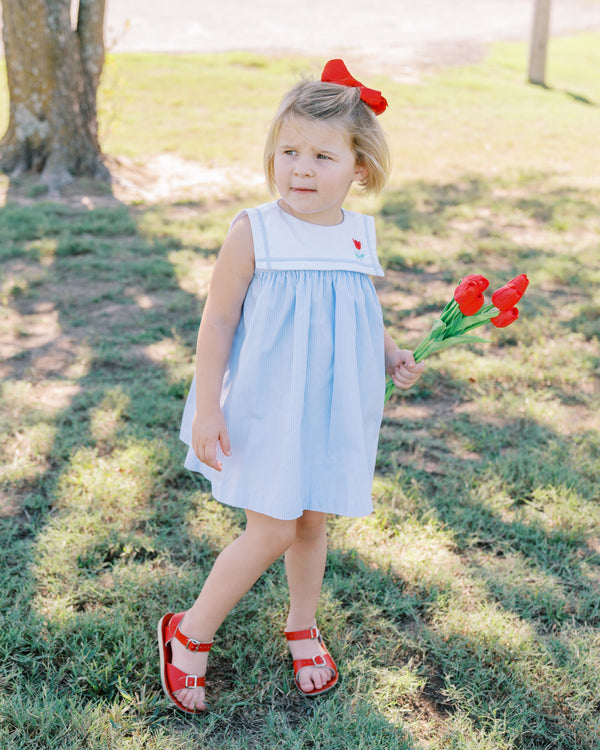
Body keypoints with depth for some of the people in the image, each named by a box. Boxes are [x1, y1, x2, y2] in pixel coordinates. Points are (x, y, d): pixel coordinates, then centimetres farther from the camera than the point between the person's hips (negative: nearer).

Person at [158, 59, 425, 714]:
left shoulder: (359, 236, 1)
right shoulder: (253, 233, -14)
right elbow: (218, 322, -10)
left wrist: (391, 356, 1)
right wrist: (207, 410, -13)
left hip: (335, 410, 5)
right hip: (268, 411, -4)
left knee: (313, 522, 17)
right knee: (271, 532, -3)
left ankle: (302, 626, 41)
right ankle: (190, 634, 19)